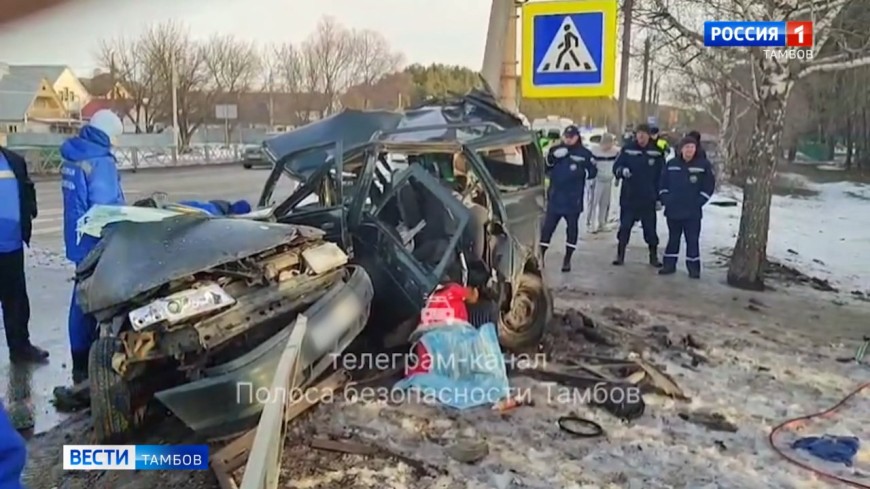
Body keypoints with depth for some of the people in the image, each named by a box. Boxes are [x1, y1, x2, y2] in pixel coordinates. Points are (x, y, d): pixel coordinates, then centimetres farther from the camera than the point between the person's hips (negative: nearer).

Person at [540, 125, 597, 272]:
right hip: (555, 197, 1)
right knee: (547, 227, 1)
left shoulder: (584, 154, 0)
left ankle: (567, 259, 18)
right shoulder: (555, 150, 6)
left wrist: (581, 172, -19)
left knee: (572, 228, 7)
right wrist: (552, 157, -15)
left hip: (573, 199, -1)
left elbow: (593, 171, 1)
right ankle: (540, 256, 8)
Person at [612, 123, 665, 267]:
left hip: (648, 199, 0)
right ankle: (620, 255, 13)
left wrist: (659, 197, 2)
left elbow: (661, 177, 3)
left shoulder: (657, 153, -1)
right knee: (625, 227, 3)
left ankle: (654, 256, 19)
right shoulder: (627, 150, -2)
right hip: (628, 197, 0)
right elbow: (616, 167, -1)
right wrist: (622, 171, -25)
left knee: (650, 228, 8)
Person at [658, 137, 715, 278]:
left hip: (692, 211, -2)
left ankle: (693, 268, 8)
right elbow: (663, 183, 10)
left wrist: (698, 202, -9)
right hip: (673, 209, 3)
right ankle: (669, 264, 21)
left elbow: (709, 185, -3)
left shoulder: (703, 165, -3)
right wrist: (665, 199, 0)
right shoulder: (671, 164, 4)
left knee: (692, 239, 1)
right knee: (673, 238, 12)